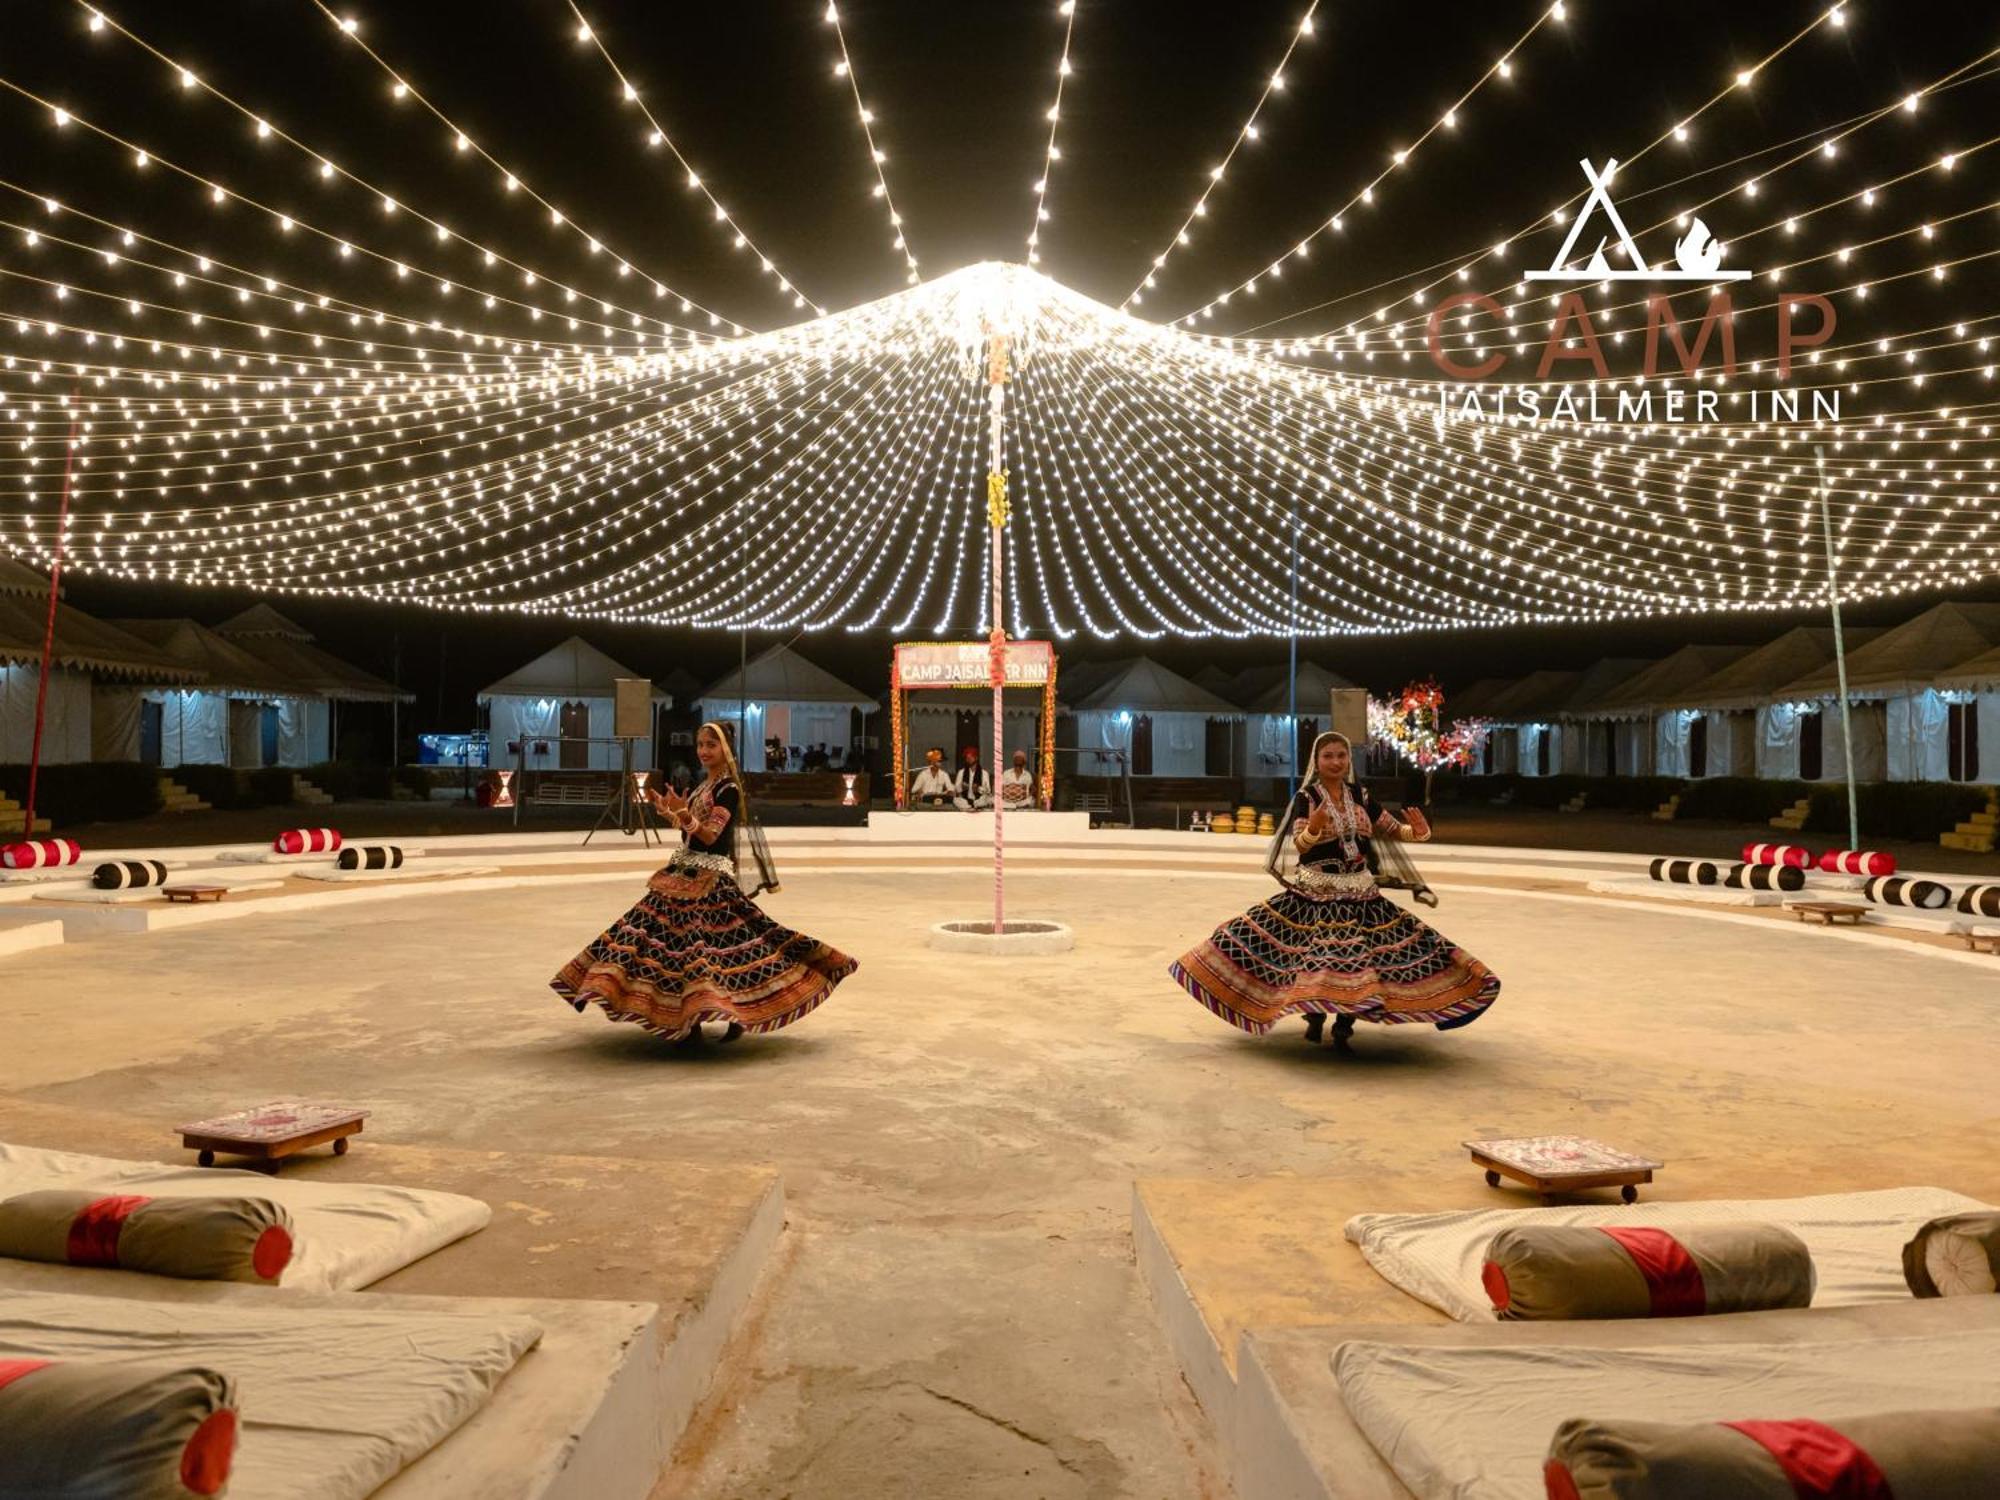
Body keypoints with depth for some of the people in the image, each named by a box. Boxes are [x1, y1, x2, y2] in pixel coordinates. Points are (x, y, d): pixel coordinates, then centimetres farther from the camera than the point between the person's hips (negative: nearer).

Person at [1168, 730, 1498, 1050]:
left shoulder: (1359, 794, 8)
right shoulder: (1306, 797, -5)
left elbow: (1391, 828, 11)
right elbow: (1298, 845, -15)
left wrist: (1416, 831, -10)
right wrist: (1313, 828, -36)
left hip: (1359, 889, 4)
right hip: (1316, 889, -4)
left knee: (1358, 956, 0)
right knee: (1315, 955, -9)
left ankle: (1344, 1025, 13)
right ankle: (1314, 1016, 13)